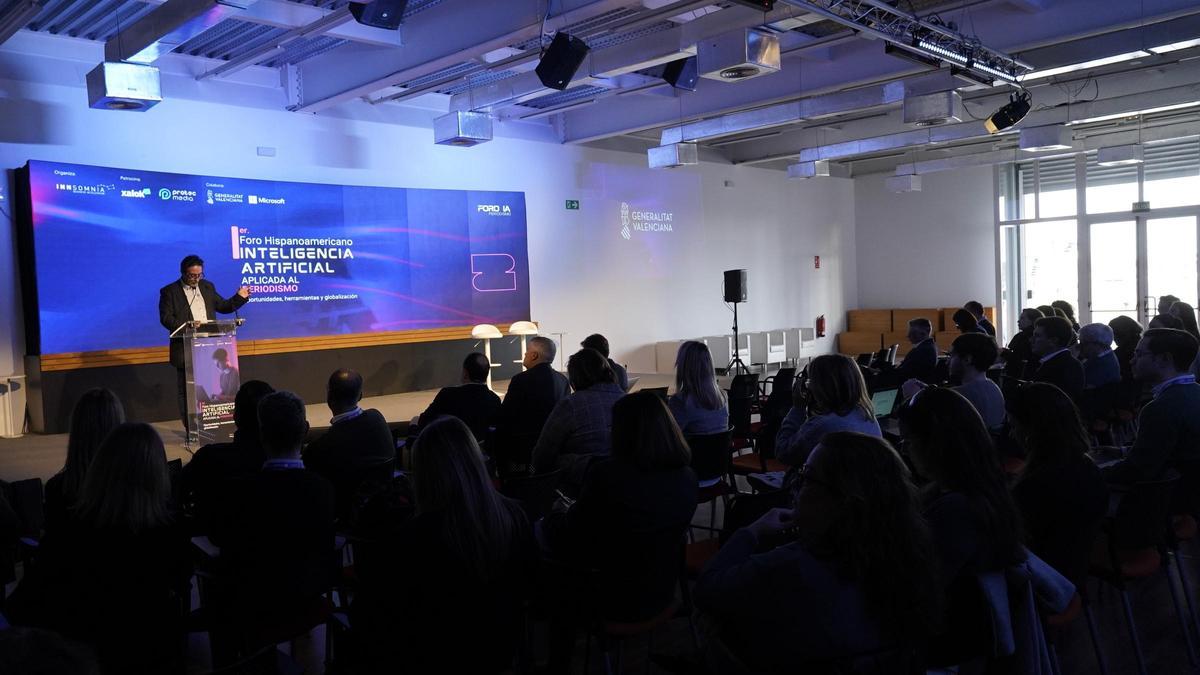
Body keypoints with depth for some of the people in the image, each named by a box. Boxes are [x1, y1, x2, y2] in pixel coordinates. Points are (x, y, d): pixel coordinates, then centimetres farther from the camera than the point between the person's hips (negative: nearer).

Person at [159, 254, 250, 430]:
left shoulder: (208, 286, 13)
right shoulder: (169, 291, -1)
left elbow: (223, 306, 19)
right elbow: (165, 318, -9)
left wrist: (240, 297, 3)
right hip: (185, 351, -4)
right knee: (187, 391, 2)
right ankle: (191, 429, 9)